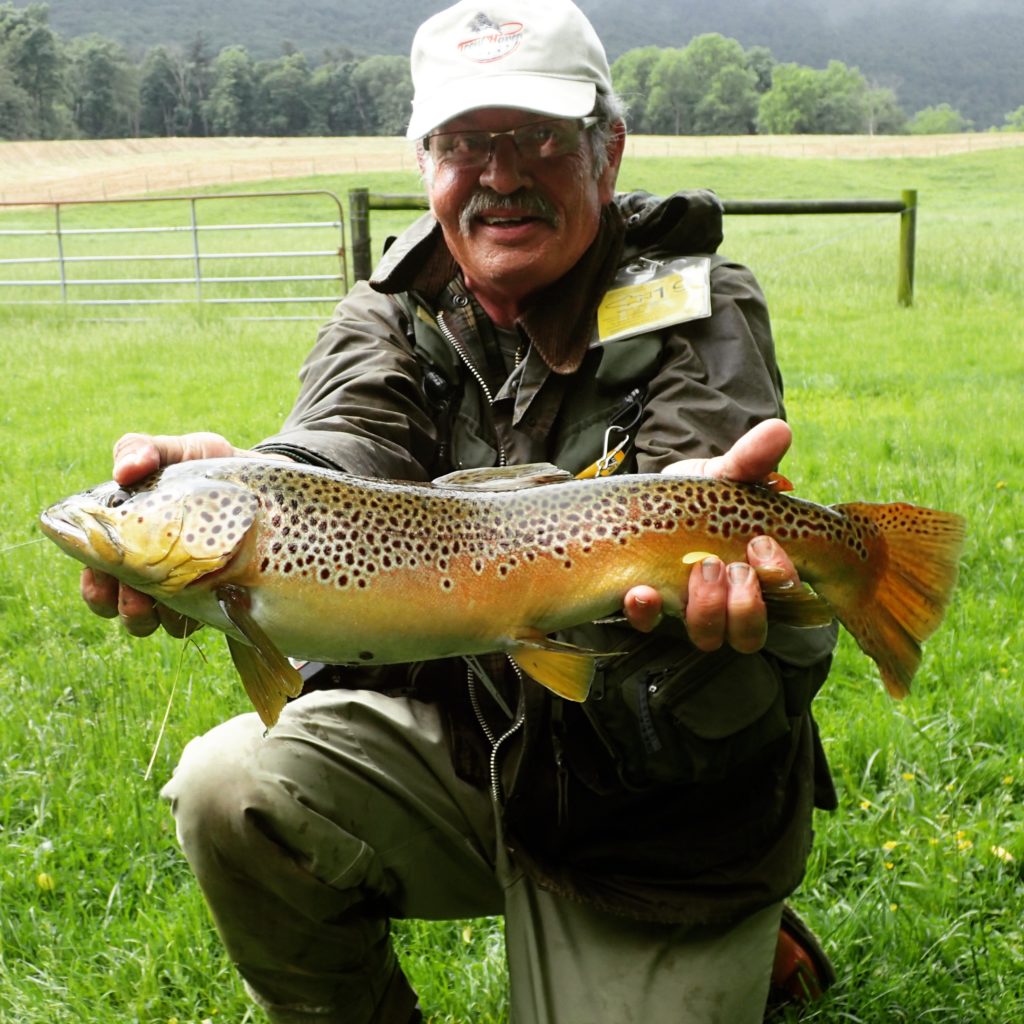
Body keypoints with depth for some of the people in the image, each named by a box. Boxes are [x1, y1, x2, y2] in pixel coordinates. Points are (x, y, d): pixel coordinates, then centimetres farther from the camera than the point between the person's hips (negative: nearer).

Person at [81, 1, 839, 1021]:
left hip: (658, 818, -2)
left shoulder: (699, 314, -11)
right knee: (232, 789, -18)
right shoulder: (394, 314, -2)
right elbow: (340, 453, -24)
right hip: (456, 735, 3)